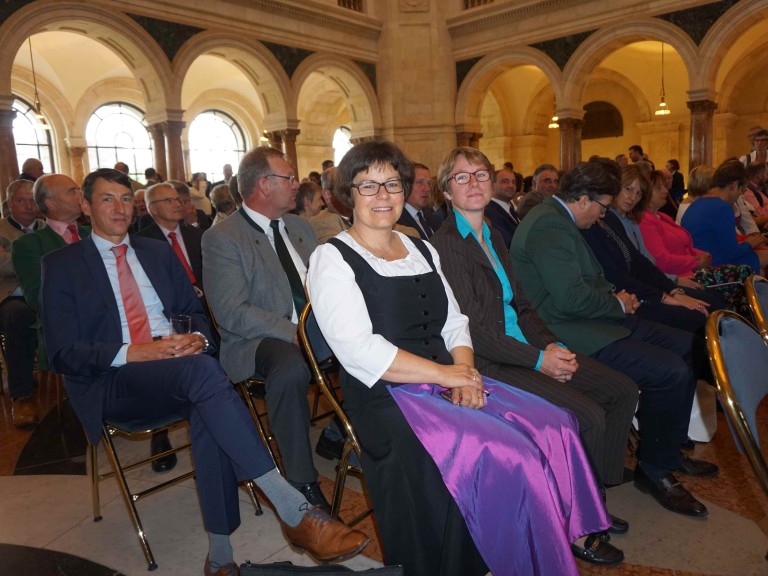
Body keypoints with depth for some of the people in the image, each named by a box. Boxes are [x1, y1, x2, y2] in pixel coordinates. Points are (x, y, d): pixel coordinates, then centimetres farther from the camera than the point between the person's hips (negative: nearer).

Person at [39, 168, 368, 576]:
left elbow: (197, 313, 17)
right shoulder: (62, 265, 7)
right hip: (112, 383, -3)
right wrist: (133, 353, -18)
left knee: (208, 409, -34)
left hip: (180, 369, 4)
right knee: (202, 371, -35)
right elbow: (63, 354, -2)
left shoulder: (159, 252, 19)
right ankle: (294, 511, -37)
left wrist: (198, 337, -7)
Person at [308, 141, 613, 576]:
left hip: (445, 384, 7)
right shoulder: (333, 259, -3)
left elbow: (455, 323, 16)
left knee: (555, 429, -12)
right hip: (386, 399, -6)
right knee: (502, 456, -24)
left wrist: (466, 369, -6)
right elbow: (359, 351, -14)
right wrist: (446, 374, -15)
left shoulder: (422, 250, 18)